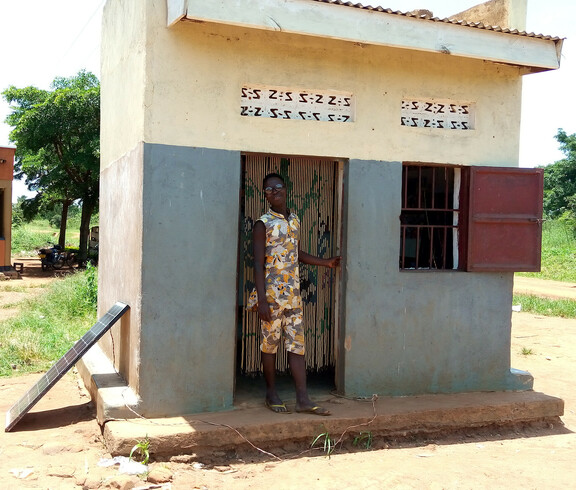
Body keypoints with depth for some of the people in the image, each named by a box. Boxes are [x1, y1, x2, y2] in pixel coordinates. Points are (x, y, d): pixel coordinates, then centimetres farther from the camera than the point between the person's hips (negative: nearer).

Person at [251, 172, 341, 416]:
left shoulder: (295, 220, 11)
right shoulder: (263, 224, -7)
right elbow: (258, 263, -11)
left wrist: (326, 262, 21)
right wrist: (262, 300, -17)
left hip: (293, 295, 5)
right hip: (272, 294, -5)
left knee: (297, 343, 3)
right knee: (270, 344, 6)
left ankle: (303, 399, 5)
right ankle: (271, 394, 20)